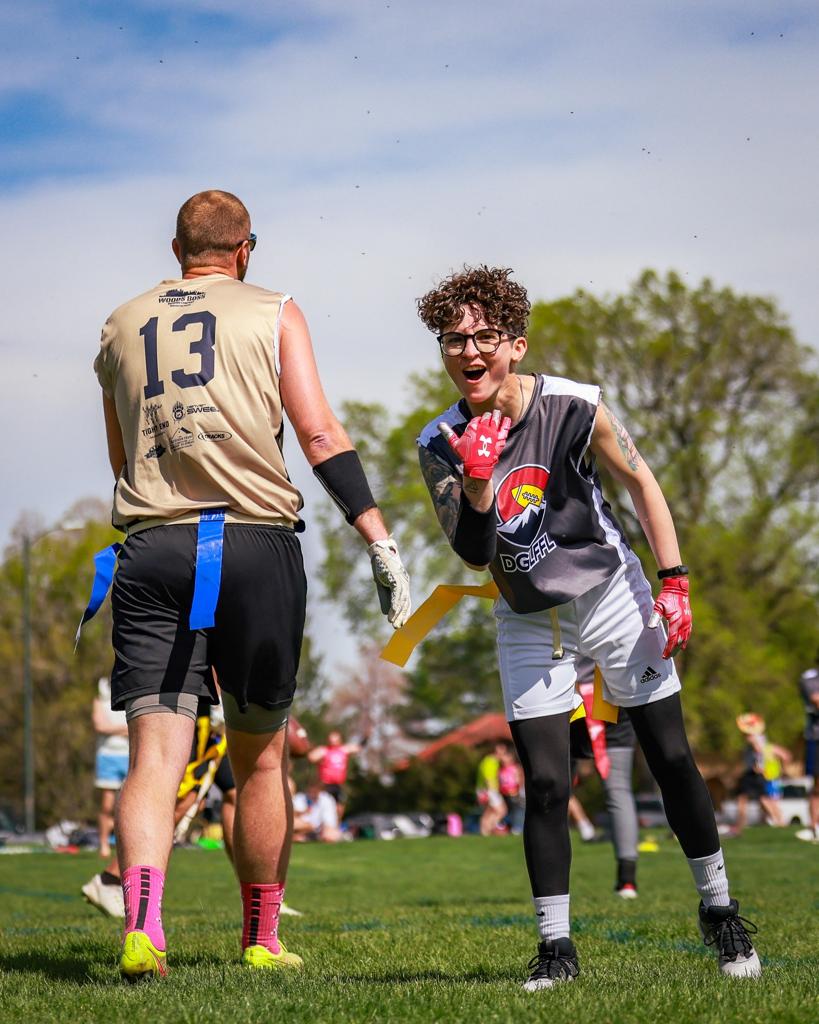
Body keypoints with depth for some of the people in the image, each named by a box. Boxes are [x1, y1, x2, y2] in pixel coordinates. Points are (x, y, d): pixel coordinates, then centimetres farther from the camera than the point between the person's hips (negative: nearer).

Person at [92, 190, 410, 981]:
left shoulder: (121, 327, 17)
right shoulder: (274, 314, 7)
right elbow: (319, 434, -4)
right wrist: (380, 541, -5)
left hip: (152, 549, 2)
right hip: (255, 541, -1)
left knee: (155, 753, -4)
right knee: (260, 756, 12)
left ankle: (142, 923, -26)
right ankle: (261, 941, 21)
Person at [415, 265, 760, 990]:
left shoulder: (575, 408, -17)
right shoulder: (442, 444, -13)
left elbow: (640, 482, -2)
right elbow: (474, 555, -15)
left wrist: (674, 580, -7)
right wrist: (478, 482, -32)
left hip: (612, 596, -1)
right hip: (529, 622, 1)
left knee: (672, 761, 1)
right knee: (545, 783, -8)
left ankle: (719, 909, 19)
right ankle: (556, 948, 1)